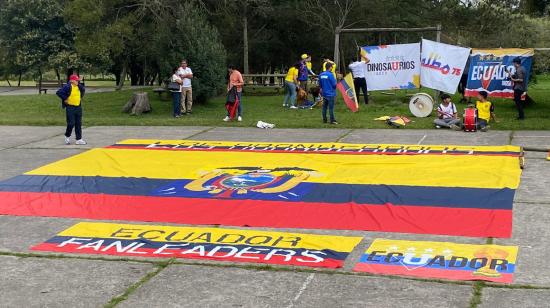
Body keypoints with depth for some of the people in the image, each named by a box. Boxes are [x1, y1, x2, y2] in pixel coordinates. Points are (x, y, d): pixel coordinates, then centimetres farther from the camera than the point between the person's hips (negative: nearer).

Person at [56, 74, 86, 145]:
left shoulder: (79, 86, 7)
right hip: (70, 108, -6)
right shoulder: (67, 87, -15)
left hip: (78, 107, 7)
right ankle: (67, 136, 19)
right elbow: (58, 92, -19)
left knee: (78, 124, 6)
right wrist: (65, 99, -15)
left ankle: (79, 139, 10)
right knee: (71, 124, -6)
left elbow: (83, 90, 30)